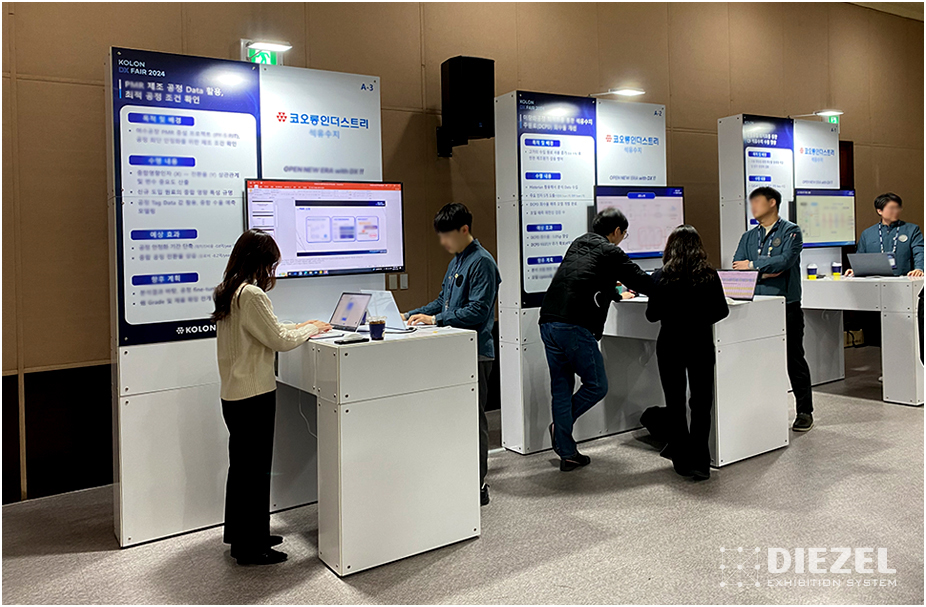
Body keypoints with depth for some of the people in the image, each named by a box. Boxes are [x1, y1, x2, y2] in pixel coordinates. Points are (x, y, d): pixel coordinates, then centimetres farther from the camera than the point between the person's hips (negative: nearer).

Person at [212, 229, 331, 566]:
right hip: (254, 396, -10)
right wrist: (312, 329, -1)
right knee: (255, 470, 2)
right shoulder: (251, 294, -21)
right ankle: (250, 548, 14)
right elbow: (279, 341, -17)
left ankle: (239, 534, 36)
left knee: (241, 465, 21)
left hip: (233, 394, 10)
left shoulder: (227, 292, 9)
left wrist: (300, 326, 15)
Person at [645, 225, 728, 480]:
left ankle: (682, 458, 17)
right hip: (701, 344, 1)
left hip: (670, 344, -1)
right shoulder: (709, 276, -4)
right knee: (701, 402, 7)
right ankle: (699, 461, 5)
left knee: (675, 402, 11)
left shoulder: (661, 277, -8)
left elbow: (652, 315, -3)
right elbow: (722, 311, 3)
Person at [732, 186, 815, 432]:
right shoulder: (748, 237, 15)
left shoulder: (790, 231, -1)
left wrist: (753, 265, -11)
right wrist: (763, 273, -12)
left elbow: (785, 260, -18)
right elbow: (735, 268, 4)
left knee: (794, 360, 2)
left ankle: (805, 412, 14)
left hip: (786, 306, -5)